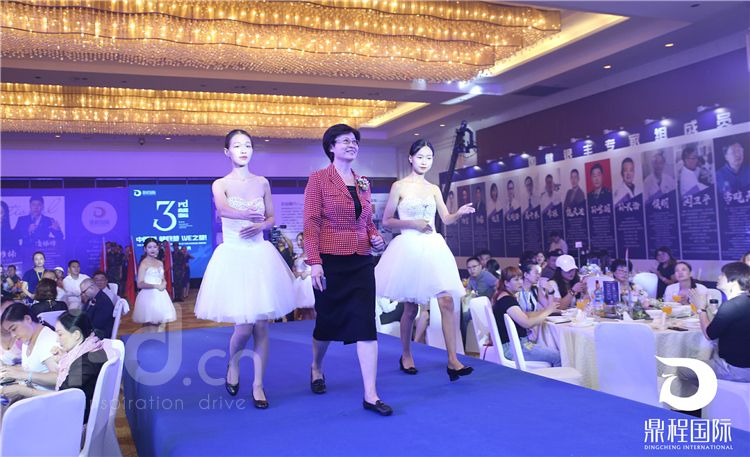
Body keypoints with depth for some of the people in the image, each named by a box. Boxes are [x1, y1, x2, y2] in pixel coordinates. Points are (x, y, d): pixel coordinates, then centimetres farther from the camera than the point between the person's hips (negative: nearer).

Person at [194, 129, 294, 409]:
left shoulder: (262, 182, 9)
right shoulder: (220, 184, 1)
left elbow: (272, 219, 12)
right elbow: (222, 209, -21)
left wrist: (260, 226, -9)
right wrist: (253, 215, -32)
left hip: (260, 256, 3)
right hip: (234, 257, -2)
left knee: (261, 325, 2)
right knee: (244, 326, -6)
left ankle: (258, 385, 15)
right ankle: (233, 366, 27)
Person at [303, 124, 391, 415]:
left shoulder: (363, 183, 12)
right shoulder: (319, 179, -3)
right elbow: (311, 222, -9)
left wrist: (375, 237, 0)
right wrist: (314, 262, -16)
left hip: (361, 262, 4)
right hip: (331, 261, -4)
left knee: (366, 325, -4)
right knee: (328, 320, 12)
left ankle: (370, 395, 0)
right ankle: (316, 368, 42)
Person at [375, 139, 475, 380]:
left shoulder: (434, 189, 13)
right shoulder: (399, 186, 0)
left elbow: (446, 219, 10)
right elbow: (386, 221, -1)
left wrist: (460, 213, -11)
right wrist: (412, 224, -14)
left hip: (433, 248, 4)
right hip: (409, 248, -4)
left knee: (447, 300, -9)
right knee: (411, 308, 4)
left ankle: (453, 360, -7)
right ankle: (406, 356, 23)